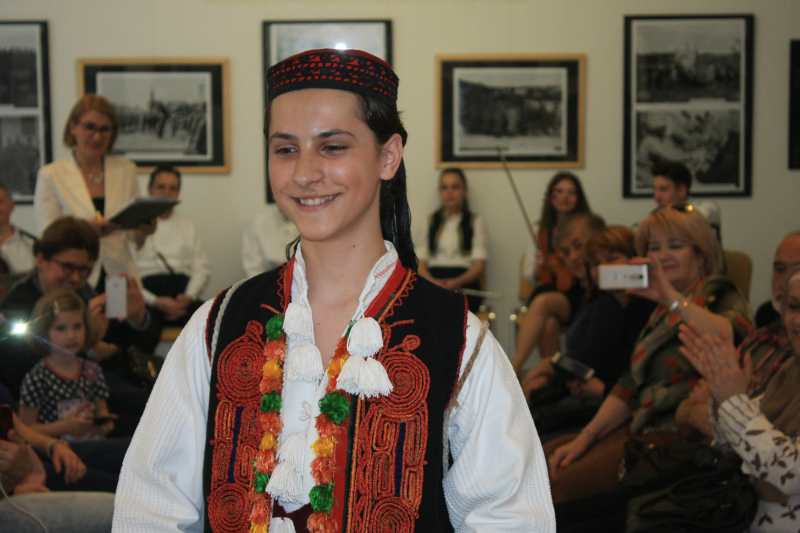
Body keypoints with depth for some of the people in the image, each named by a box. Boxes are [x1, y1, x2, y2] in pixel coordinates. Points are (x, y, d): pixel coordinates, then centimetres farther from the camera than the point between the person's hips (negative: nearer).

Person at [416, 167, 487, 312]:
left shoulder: (475, 222, 13)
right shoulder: (430, 222, 20)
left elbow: (479, 265, 3)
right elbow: (420, 263, 12)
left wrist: (457, 282, -18)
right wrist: (432, 281, -11)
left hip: (463, 284, -2)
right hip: (432, 284, 2)